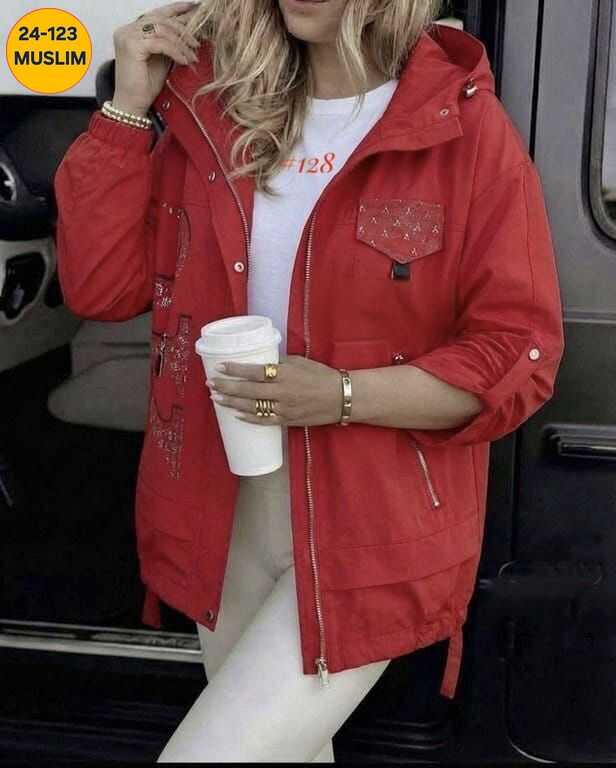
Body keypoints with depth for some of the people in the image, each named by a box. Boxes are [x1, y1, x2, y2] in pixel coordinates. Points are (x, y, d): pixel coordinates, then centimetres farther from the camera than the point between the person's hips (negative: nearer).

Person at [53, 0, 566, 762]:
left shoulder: (464, 127, -11)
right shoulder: (212, 103, 2)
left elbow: (519, 355, -11)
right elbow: (99, 286, -2)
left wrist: (344, 395, -23)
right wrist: (128, 105, -9)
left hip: (369, 539, -4)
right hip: (227, 525, 5)